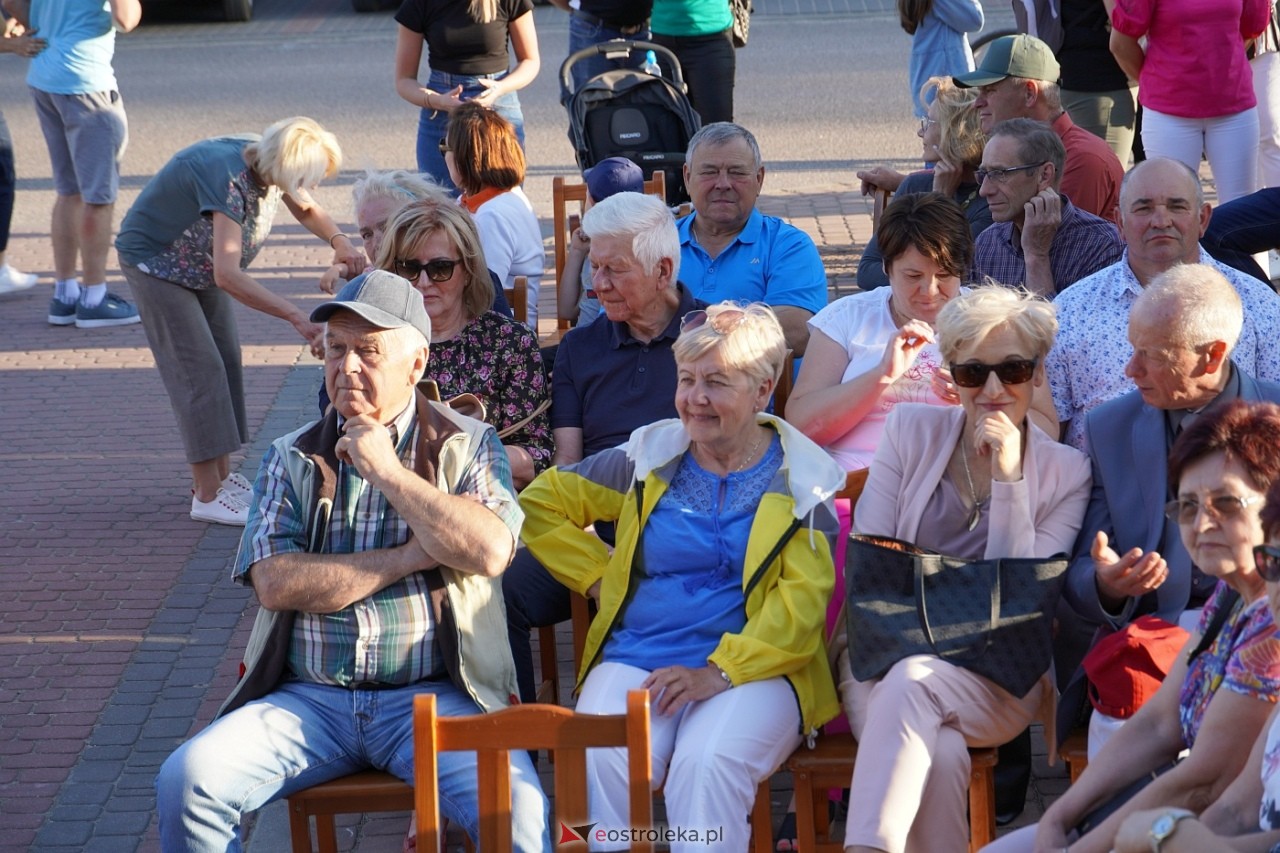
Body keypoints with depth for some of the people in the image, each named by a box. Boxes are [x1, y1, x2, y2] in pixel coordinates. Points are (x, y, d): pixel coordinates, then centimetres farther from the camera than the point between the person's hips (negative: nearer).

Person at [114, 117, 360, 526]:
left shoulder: (268, 165, -13)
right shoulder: (227, 178, -39)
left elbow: (307, 210, 6)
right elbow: (228, 275, -45)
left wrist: (339, 241, -16)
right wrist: (296, 316, -49)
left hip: (200, 265, 9)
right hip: (155, 261, -9)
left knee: (226, 360, 9)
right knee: (199, 369, -11)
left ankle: (218, 477, 18)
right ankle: (207, 496, -9)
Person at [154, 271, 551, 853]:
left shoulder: (465, 446, 9)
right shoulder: (292, 458, 13)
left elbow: (491, 552, -10)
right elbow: (276, 583, -3)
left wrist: (386, 471, -7)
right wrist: (410, 556, -6)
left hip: (432, 695, -2)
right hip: (310, 698, 2)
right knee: (186, 780, -22)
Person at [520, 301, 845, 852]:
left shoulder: (801, 479, 6)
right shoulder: (648, 460, 14)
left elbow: (802, 601, -4)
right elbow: (540, 504, 21)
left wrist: (720, 672, -17)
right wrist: (602, 578, 9)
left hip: (754, 667, -2)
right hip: (636, 658, 2)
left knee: (706, 764, -34)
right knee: (601, 761, -30)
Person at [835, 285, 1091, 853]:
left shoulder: (1066, 472, 5)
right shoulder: (911, 431, 9)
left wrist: (1007, 478, -12)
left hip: (998, 675, -1)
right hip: (888, 652, 1)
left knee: (912, 682, -36)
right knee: (939, 754, -35)